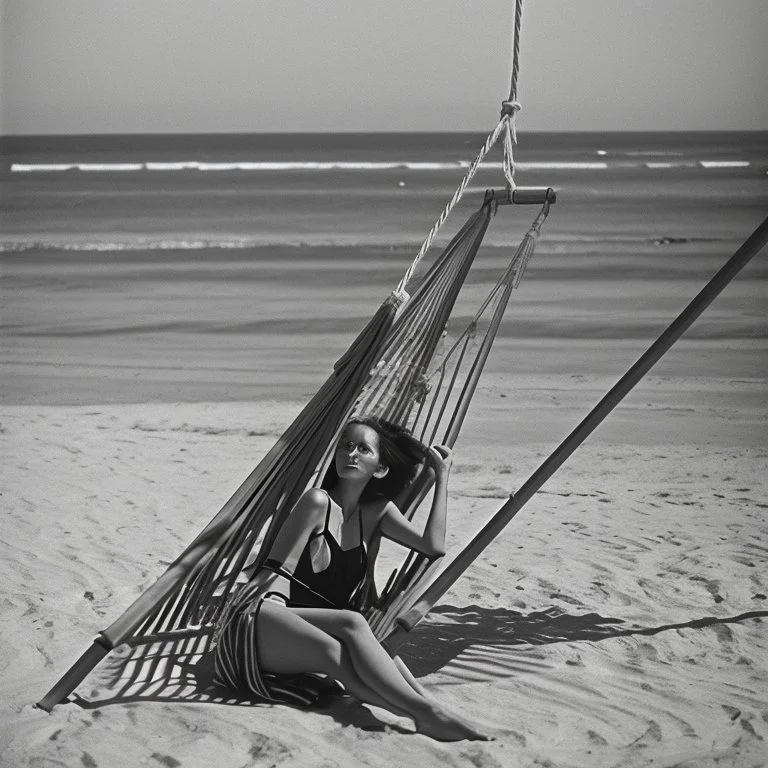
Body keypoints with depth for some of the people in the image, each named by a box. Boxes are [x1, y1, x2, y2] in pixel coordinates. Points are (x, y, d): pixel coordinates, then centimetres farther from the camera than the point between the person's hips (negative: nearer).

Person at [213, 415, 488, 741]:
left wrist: (442, 477, 8)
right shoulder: (318, 502, -4)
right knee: (351, 623, -33)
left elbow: (434, 546, 4)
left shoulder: (376, 512, 15)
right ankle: (427, 713, -45)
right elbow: (278, 574, -8)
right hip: (258, 619, -6)